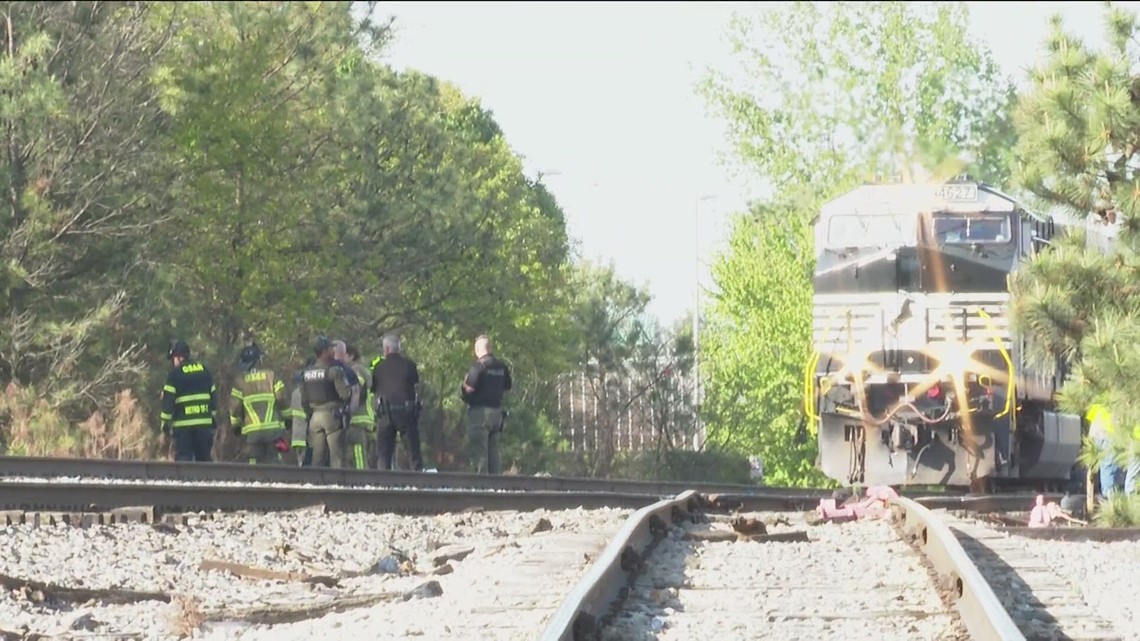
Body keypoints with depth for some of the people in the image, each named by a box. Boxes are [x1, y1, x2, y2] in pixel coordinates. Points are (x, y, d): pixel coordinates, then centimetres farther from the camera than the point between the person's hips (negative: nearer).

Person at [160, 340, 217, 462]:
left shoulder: (175, 374, -6)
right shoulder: (205, 371, 12)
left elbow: (168, 400, -8)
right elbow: (214, 396, 16)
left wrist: (165, 422, -2)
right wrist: (214, 418, 23)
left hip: (183, 424, -5)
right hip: (204, 423, 5)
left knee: (183, 457, -2)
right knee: (204, 458, 11)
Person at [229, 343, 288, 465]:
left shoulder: (241, 382, 4)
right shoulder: (271, 376, 2)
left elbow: (235, 407, 2)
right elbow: (281, 399, -1)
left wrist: (235, 425, 17)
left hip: (252, 430, 0)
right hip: (273, 427, 0)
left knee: (255, 461, 6)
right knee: (274, 460, 2)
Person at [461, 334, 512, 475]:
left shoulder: (479, 366, -13)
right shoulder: (502, 367, 8)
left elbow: (469, 388, -19)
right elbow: (507, 388, 18)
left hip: (480, 410, -7)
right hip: (497, 411, 7)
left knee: (478, 452, -4)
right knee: (493, 452, 12)